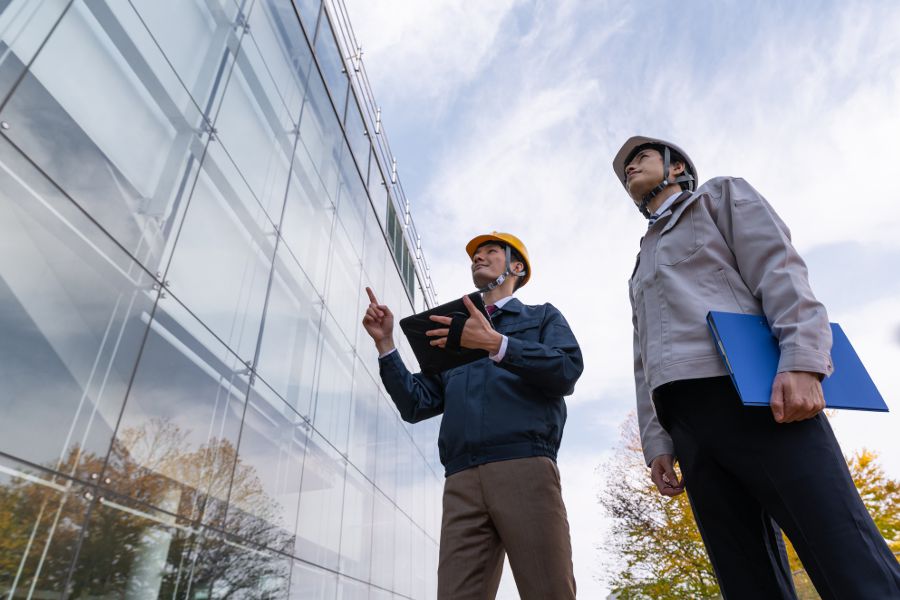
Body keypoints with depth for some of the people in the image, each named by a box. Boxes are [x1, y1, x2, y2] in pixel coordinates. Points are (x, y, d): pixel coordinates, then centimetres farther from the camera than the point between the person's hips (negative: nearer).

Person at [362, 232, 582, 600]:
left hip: (526, 468, -3)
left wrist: (496, 343, -13)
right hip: (462, 481, 3)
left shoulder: (543, 317, 19)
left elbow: (568, 370, -2)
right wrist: (385, 342, 9)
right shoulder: (453, 332, 28)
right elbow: (417, 405, 19)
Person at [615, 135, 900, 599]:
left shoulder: (721, 196, 20)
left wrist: (801, 362, -16)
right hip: (687, 426, 5)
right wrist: (656, 443, 11)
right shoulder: (641, 268, 33)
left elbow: (779, 266, 1)